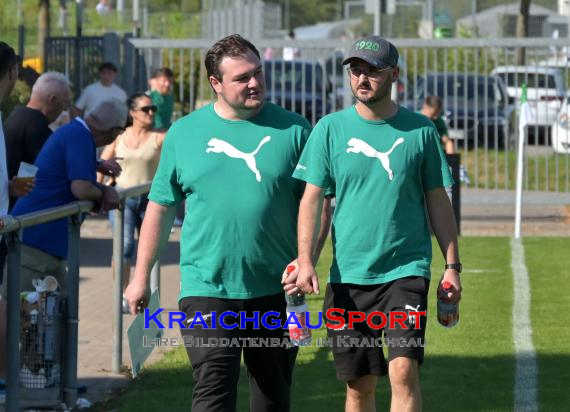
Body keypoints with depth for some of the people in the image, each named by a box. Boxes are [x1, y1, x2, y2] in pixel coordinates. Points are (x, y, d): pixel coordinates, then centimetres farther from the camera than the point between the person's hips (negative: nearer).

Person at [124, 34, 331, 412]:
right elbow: (160, 209, 11)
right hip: (207, 291, -1)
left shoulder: (293, 130, 3)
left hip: (275, 291, 1)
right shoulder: (184, 133, 5)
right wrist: (141, 277, 10)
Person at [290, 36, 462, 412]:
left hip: (407, 269, -1)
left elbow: (438, 200, 9)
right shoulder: (331, 129, 3)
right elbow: (311, 198, 2)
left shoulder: (420, 130, 3)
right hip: (348, 276, 1)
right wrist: (305, 261, -10)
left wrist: (452, 264, 5)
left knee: (403, 370, -16)